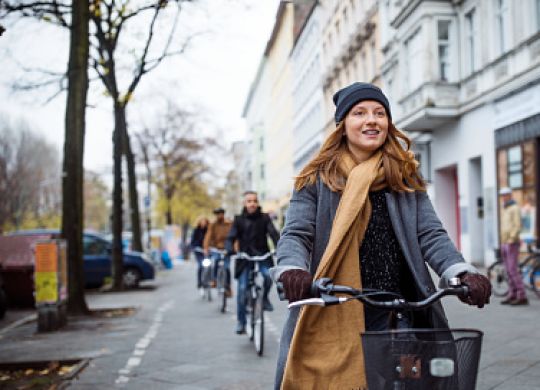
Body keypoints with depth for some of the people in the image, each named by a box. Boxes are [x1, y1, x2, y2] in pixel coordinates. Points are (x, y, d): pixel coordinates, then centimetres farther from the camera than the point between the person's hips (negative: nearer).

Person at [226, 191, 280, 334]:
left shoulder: (264, 218, 5)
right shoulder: (239, 220, 5)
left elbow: (273, 234, -6)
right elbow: (231, 237, -3)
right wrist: (230, 249, -25)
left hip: (262, 255, 0)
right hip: (244, 257, 0)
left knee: (268, 275, -29)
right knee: (242, 289, -8)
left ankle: (264, 298, 1)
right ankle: (241, 322, 5)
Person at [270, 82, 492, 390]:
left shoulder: (406, 177, 11)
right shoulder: (317, 178, 5)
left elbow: (431, 235, 3)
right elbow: (295, 235, -3)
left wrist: (463, 273, -17)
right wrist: (292, 271, -26)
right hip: (332, 316, -1)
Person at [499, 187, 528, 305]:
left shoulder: (515, 208, -8)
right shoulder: (504, 210, 19)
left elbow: (518, 226, -18)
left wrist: (511, 240, -24)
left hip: (512, 244, -9)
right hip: (504, 243, 9)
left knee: (513, 269, -13)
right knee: (508, 270, 8)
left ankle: (522, 297, -13)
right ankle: (512, 295, 11)